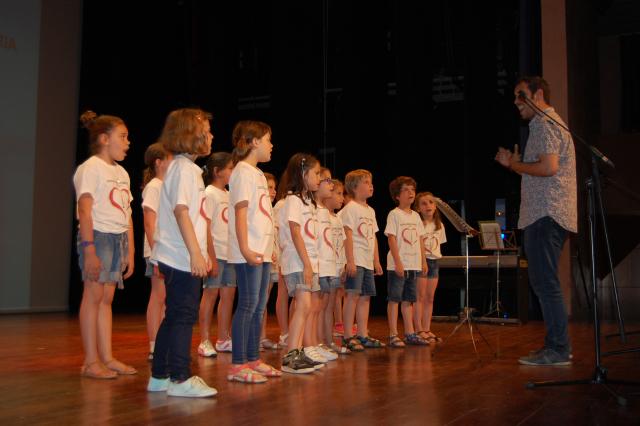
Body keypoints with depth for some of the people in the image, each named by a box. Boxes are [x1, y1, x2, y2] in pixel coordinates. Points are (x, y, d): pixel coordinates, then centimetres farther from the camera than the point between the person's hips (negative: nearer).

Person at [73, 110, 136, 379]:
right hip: (98, 236, -7)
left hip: (119, 238, 7)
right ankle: (91, 362, -1)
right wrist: (89, 249, -20)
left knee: (107, 298, 8)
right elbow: (85, 211, -14)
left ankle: (107, 358, 11)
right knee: (94, 296, -5)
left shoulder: (121, 172, 18)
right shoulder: (91, 168, -6)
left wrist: (130, 250, 14)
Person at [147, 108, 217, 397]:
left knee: (175, 316, 13)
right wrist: (195, 253, -23)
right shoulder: (183, 168, -11)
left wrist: (202, 252, 21)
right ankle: (180, 379, 1)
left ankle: (160, 376, 20)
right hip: (182, 256, -10)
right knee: (184, 316, -6)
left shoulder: (188, 167, 19)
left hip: (181, 257, 10)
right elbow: (181, 211, -20)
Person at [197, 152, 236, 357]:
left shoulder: (228, 194, 16)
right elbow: (206, 228, -12)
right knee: (211, 292, -3)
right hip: (216, 252, -7)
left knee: (228, 293, 8)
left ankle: (223, 339, 17)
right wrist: (211, 257, -17)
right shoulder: (209, 193, -7)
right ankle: (205, 341, 3)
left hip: (230, 253, 7)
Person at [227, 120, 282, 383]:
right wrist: (245, 249, -23)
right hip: (249, 253, -9)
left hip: (262, 252, 9)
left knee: (259, 306, 11)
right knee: (248, 305, -8)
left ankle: (253, 360, 18)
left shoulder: (257, 173, 20)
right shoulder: (243, 172, -8)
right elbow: (240, 212, -16)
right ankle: (237, 365, -3)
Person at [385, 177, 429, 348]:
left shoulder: (416, 216, 14)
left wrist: (423, 261, 11)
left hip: (413, 265, 7)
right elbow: (391, 239, -12)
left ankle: (410, 333, 19)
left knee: (408, 300, 12)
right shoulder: (394, 214, -6)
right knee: (394, 299, -2)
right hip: (397, 265, -6)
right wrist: (398, 262, -18)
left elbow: (420, 240, 16)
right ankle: (393, 335, 2)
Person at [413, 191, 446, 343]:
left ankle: (427, 329, 14)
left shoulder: (439, 225, 12)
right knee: (420, 296, -4)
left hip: (434, 261, 6)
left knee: (430, 297, 9)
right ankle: (419, 330, 1)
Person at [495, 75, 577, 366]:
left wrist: (515, 164, -9)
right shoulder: (548, 124, 25)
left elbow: (548, 167, -22)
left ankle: (558, 349, -8)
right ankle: (556, 346, 18)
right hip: (545, 215, 11)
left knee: (544, 282, -10)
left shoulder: (544, 124, -8)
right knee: (543, 281, 13)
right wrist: (515, 164, 15)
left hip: (546, 215, -11)